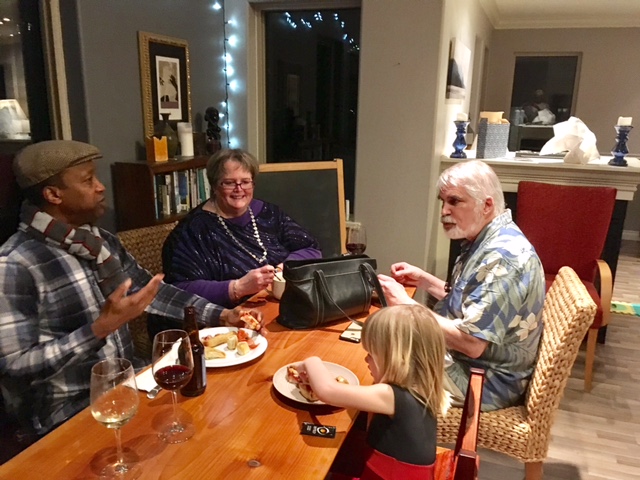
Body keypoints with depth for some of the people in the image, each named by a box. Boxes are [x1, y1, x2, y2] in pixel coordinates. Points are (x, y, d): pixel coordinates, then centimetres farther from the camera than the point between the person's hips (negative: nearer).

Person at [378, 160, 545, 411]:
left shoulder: (503, 257, -27)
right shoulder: (485, 241, 4)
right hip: (463, 358, 9)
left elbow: (471, 342, -30)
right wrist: (423, 280, 3)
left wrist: (406, 304, -25)